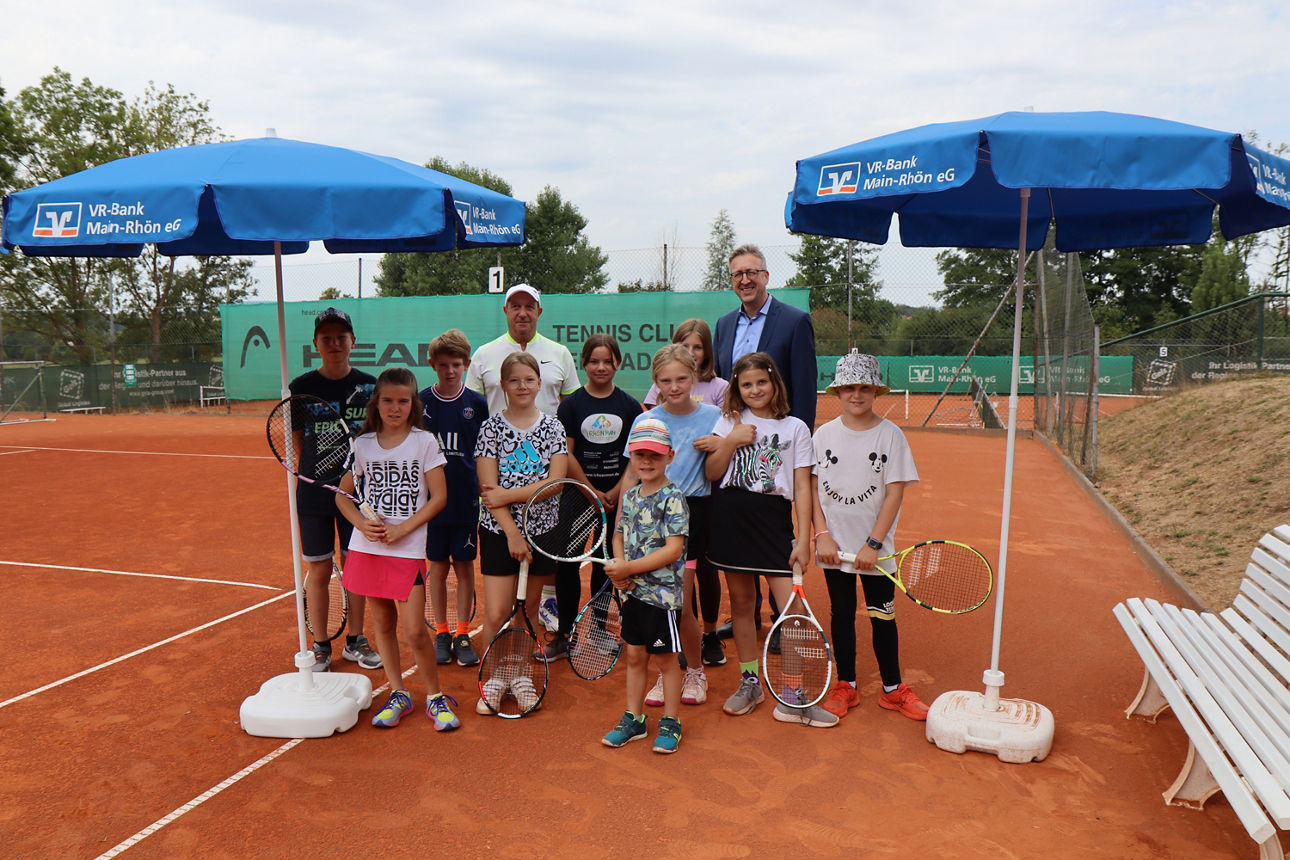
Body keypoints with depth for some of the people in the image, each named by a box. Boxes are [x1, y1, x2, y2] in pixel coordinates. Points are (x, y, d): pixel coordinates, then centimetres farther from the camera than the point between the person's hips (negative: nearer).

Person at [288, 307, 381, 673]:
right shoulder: (301, 387, -2)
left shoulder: (369, 385, 2)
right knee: (319, 569, 6)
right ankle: (320, 646, 20)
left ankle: (355, 641, 25)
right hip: (315, 492, -1)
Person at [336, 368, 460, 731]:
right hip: (368, 547, 3)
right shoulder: (362, 444, 6)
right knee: (383, 623, 11)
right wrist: (362, 523, -7)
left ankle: (435, 696, 12)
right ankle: (398, 694, 26)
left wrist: (402, 528, -13)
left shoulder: (424, 442, -2)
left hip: (409, 548, -3)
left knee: (414, 630, -6)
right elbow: (341, 494, 12)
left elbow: (439, 497, -4)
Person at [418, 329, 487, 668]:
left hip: (466, 500, 0)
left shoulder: (477, 404, -1)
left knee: (464, 565, 7)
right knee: (438, 566, 9)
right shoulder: (421, 402, -1)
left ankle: (463, 634, 19)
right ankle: (441, 633, 23)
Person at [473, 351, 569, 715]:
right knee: (496, 614, -4)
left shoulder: (553, 427, 3)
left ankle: (520, 675, 27)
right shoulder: (491, 428, -1)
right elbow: (489, 488, -8)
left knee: (528, 609, 10)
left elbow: (556, 481, -8)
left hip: (541, 528, 2)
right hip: (498, 530, -1)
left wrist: (509, 495, -16)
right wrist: (512, 533, -15)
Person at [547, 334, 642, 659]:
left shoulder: (630, 406, 3)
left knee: (605, 566, 10)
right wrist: (593, 492, -8)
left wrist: (614, 493, -8)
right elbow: (566, 454, -4)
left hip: (617, 498, 1)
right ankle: (564, 634, 11)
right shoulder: (571, 404, -1)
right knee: (566, 564, -1)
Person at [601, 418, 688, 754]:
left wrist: (630, 568, -18)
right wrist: (618, 566, -4)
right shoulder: (629, 496, 7)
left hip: (662, 591, -6)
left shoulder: (673, 498, -13)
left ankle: (670, 722, 22)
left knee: (666, 657, 7)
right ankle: (633, 719, 29)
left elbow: (673, 549, -19)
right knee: (634, 655, 15)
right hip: (632, 591, 6)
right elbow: (619, 536, 17)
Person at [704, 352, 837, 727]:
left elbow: (802, 487, 0)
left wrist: (803, 539, -6)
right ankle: (750, 682, 27)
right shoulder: (730, 422, 9)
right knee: (741, 604, 11)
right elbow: (712, 473, 5)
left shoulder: (795, 428, 3)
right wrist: (731, 441, -10)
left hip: (774, 520, -2)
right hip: (731, 517, 2)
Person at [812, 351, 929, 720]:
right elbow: (813, 489, 2)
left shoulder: (890, 435, -5)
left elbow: (894, 494, -8)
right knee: (841, 614, 11)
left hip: (876, 548, -1)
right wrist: (822, 535, -8)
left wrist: (873, 544, -13)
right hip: (835, 546, 2)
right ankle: (845, 686, 24)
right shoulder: (824, 434, 1)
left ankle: (892, 689, 24)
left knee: (882, 617, 7)